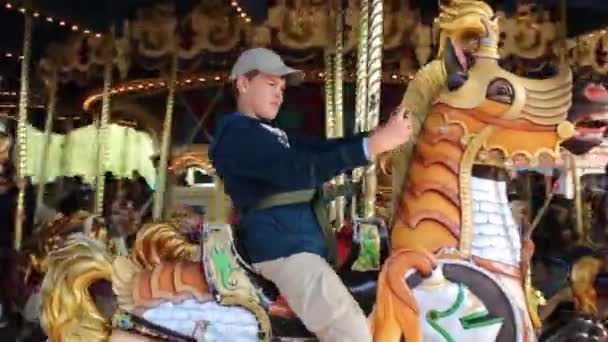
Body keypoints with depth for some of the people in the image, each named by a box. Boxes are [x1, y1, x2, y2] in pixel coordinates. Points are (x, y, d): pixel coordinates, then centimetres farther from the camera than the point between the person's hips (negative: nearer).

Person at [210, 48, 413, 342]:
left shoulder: (270, 134, 24)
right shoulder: (237, 132, -9)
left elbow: (321, 149, 11)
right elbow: (299, 171, -24)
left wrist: (380, 133, -3)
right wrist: (375, 144, -26)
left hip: (303, 241, 10)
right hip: (280, 247, -10)